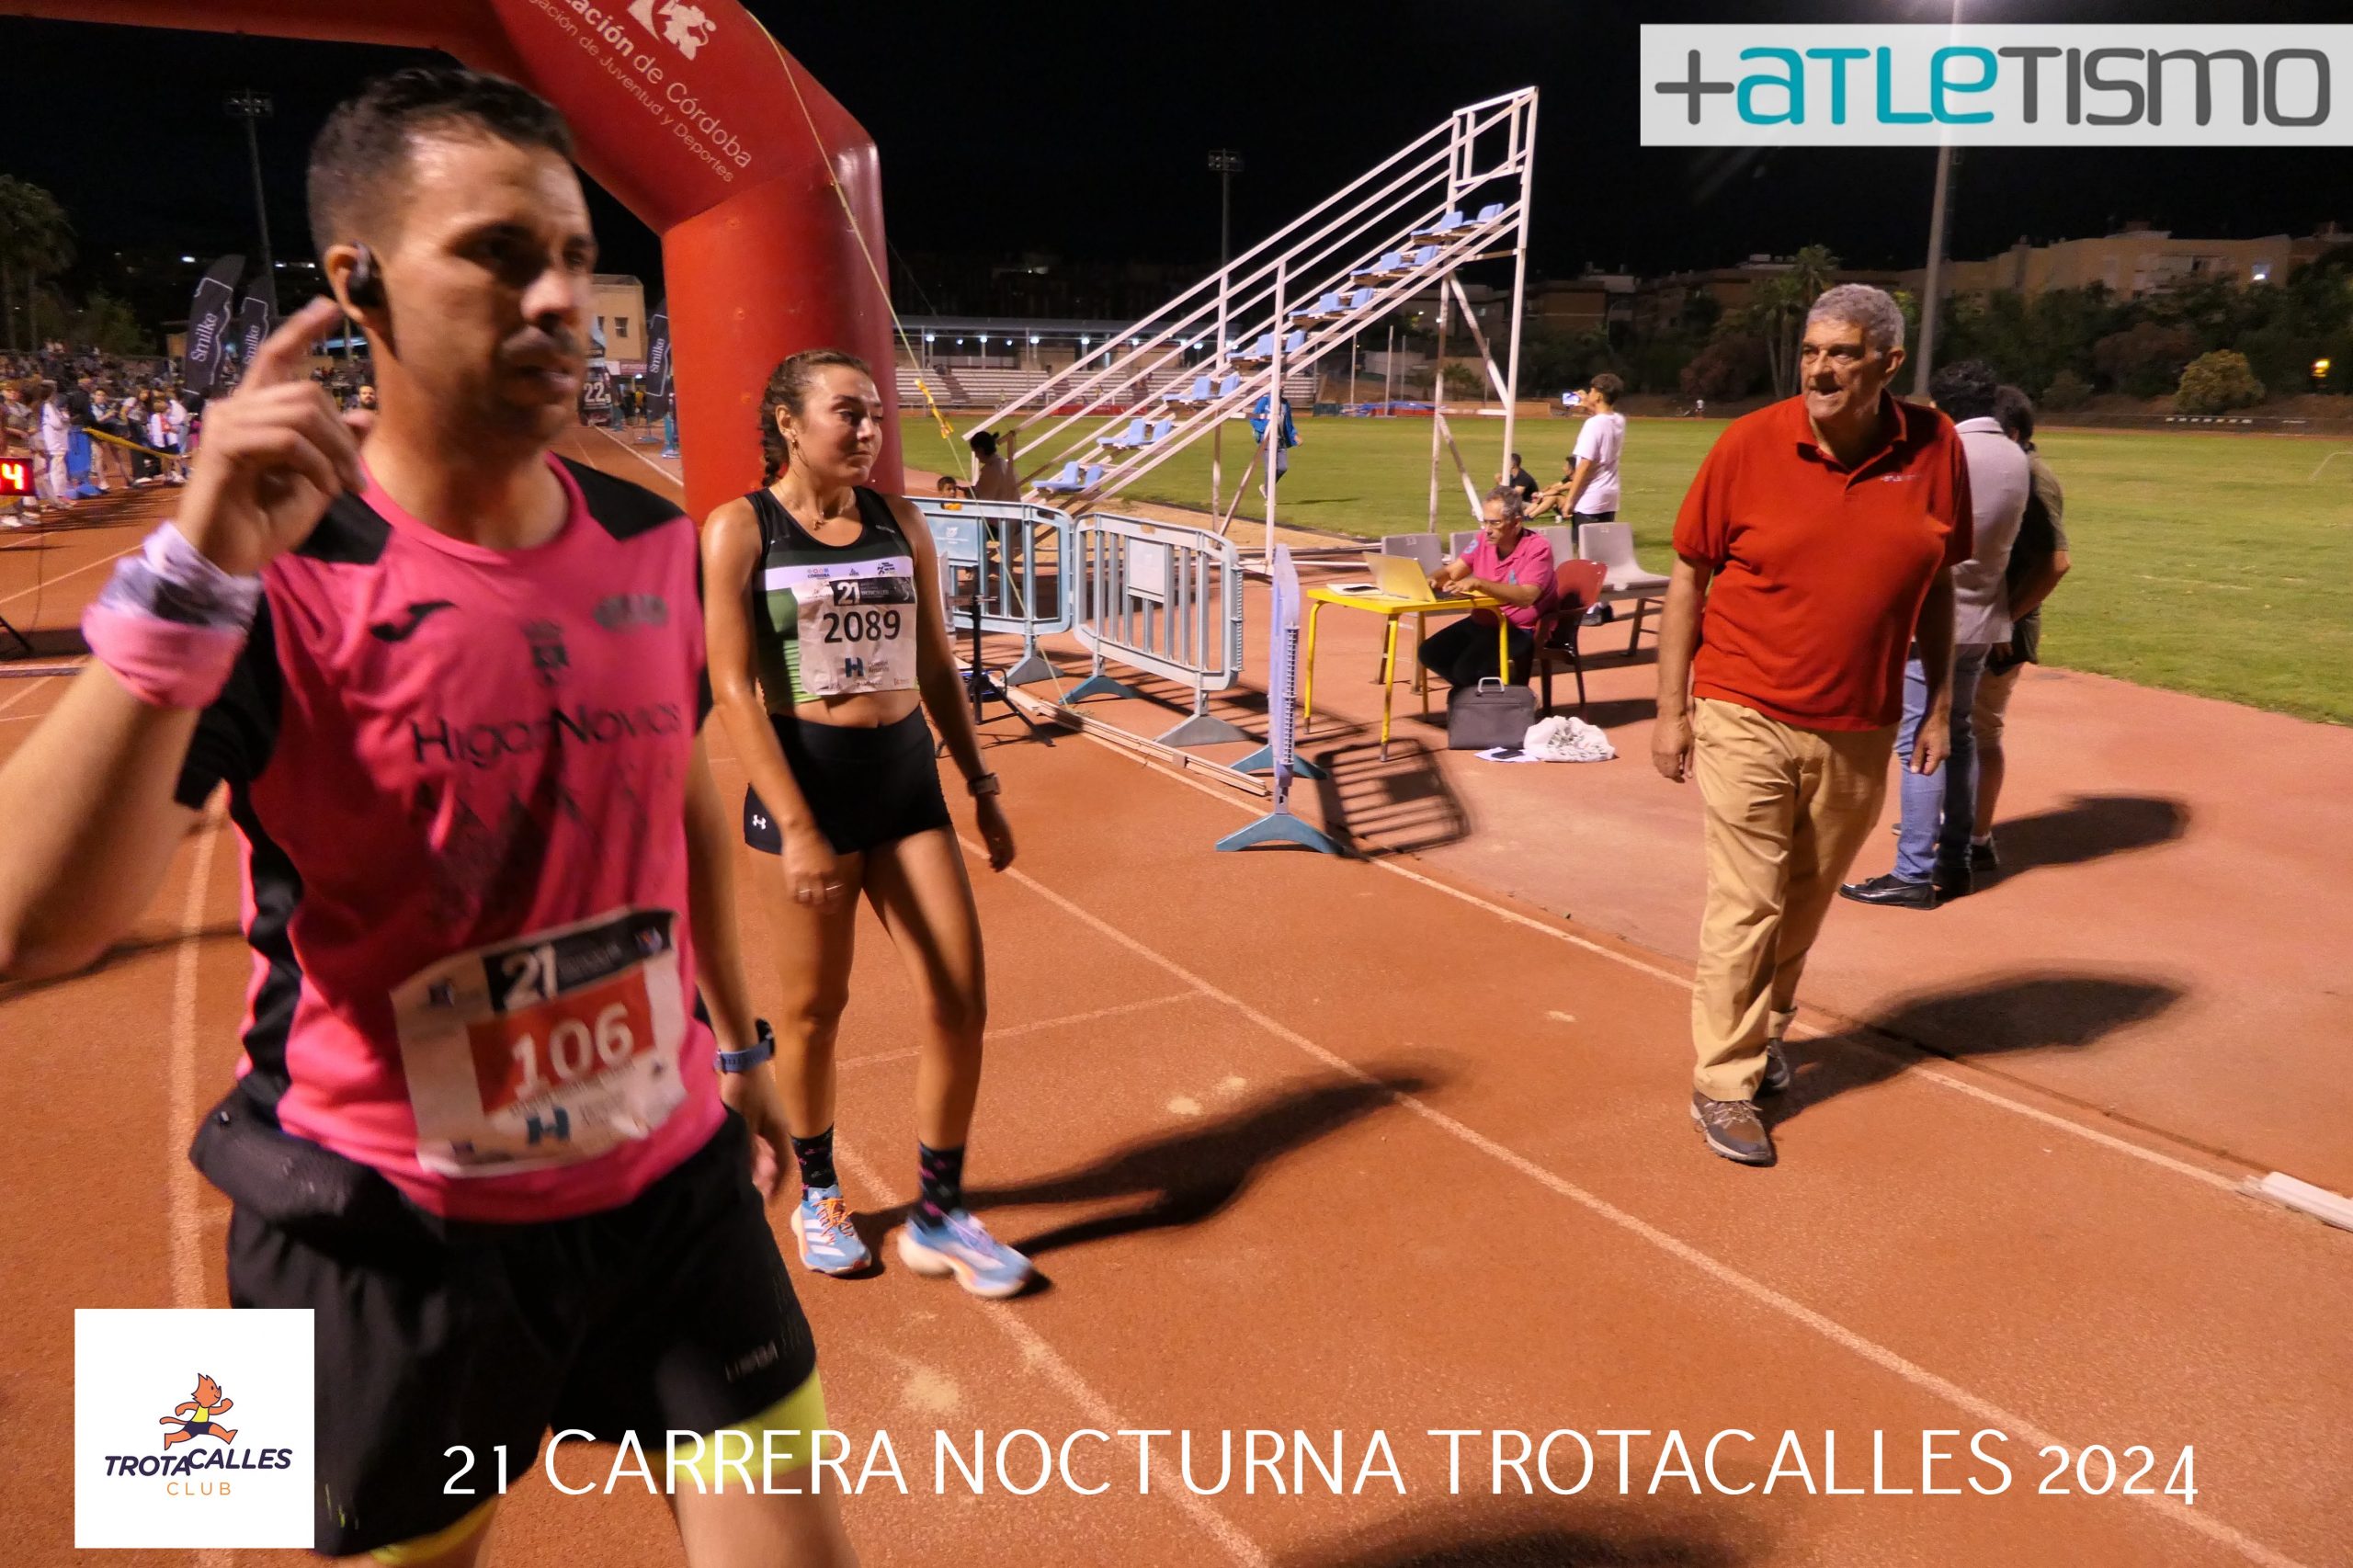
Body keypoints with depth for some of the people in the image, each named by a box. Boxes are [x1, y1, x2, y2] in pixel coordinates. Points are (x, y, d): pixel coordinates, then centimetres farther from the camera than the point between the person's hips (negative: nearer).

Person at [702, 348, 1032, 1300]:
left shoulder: (900, 524, 9)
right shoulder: (740, 530, -6)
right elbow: (733, 690, -11)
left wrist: (981, 787, 12)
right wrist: (796, 828, -18)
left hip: (907, 776, 5)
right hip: (806, 778, -4)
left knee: (961, 1002, 1)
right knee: (815, 1008, 9)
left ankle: (938, 1218, 18)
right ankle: (817, 1194, 34)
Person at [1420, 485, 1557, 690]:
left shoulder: (1538, 548, -19)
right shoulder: (1485, 539, 0)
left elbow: (1526, 597, -33)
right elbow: (1451, 571, 4)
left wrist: (1478, 583, -43)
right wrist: (1432, 580, -20)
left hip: (1519, 631, -7)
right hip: (1481, 622, 7)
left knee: (1467, 668, -25)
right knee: (1430, 653, -7)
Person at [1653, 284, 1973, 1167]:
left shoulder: (1934, 449, -1)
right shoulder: (1750, 444, -8)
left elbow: (1936, 587, 9)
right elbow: (1689, 577, -3)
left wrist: (1939, 708, 8)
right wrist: (1671, 710, -4)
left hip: (1860, 733, 3)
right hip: (1747, 720, -3)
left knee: (1807, 903, 15)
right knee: (1746, 904, -1)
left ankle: (1765, 1035, 36)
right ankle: (1723, 1083, 10)